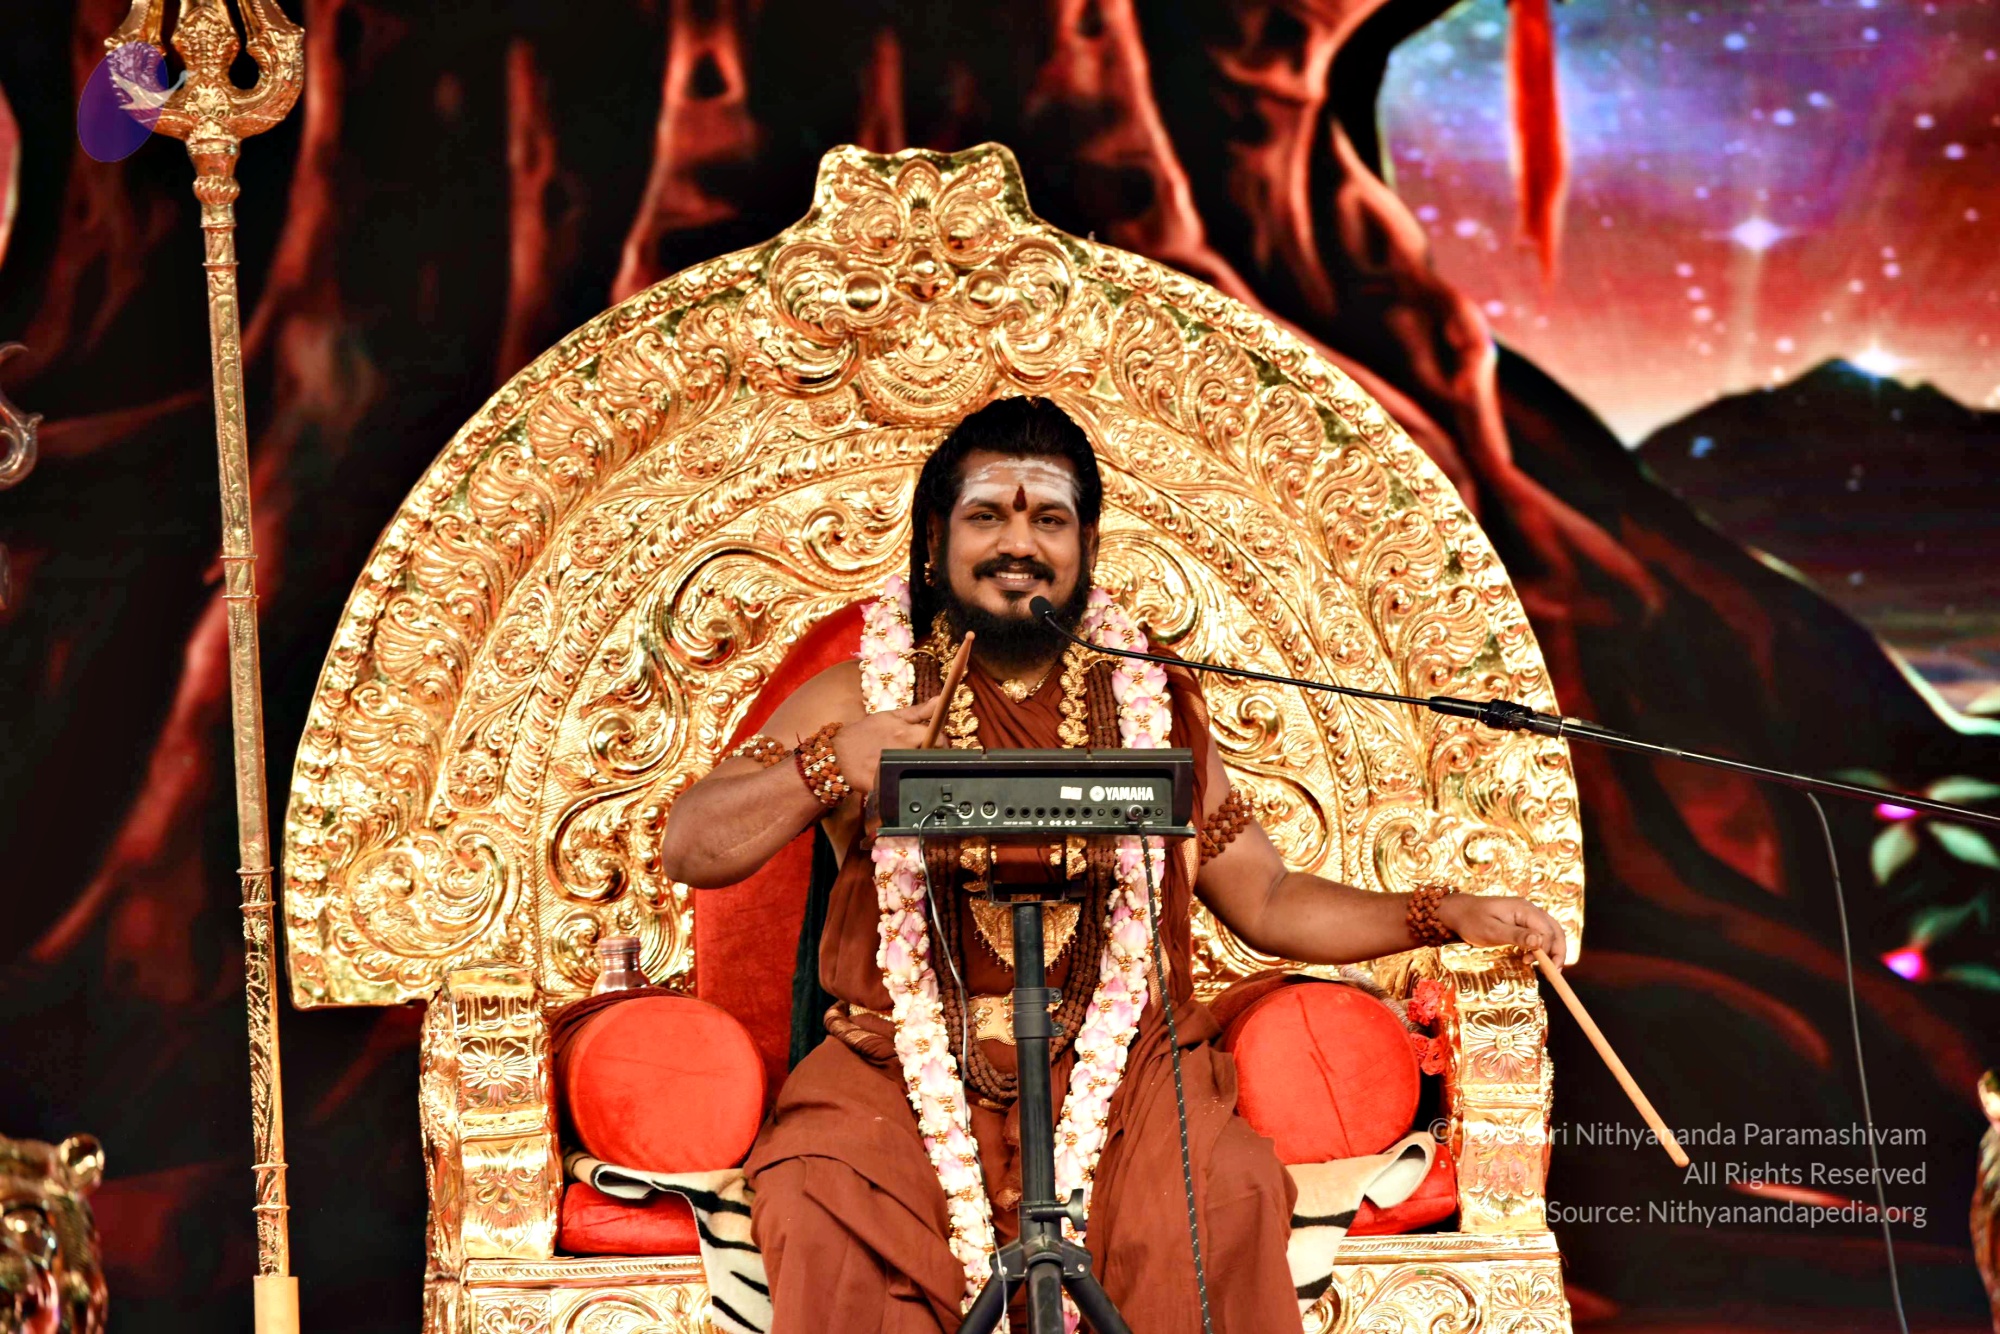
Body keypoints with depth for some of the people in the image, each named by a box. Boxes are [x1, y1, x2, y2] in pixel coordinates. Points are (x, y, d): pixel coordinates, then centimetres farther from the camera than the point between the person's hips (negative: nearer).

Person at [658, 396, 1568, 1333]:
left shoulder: (1150, 707, 13)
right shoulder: (862, 698, 7)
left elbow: (1266, 902, 16)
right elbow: (688, 850, -1)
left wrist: (1442, 916, 3)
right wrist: (828, 767, -18)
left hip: (1117, 1068, 1)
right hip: (904, 1074, -1)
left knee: (1225, 1200, -28)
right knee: (828, 1224, -31)